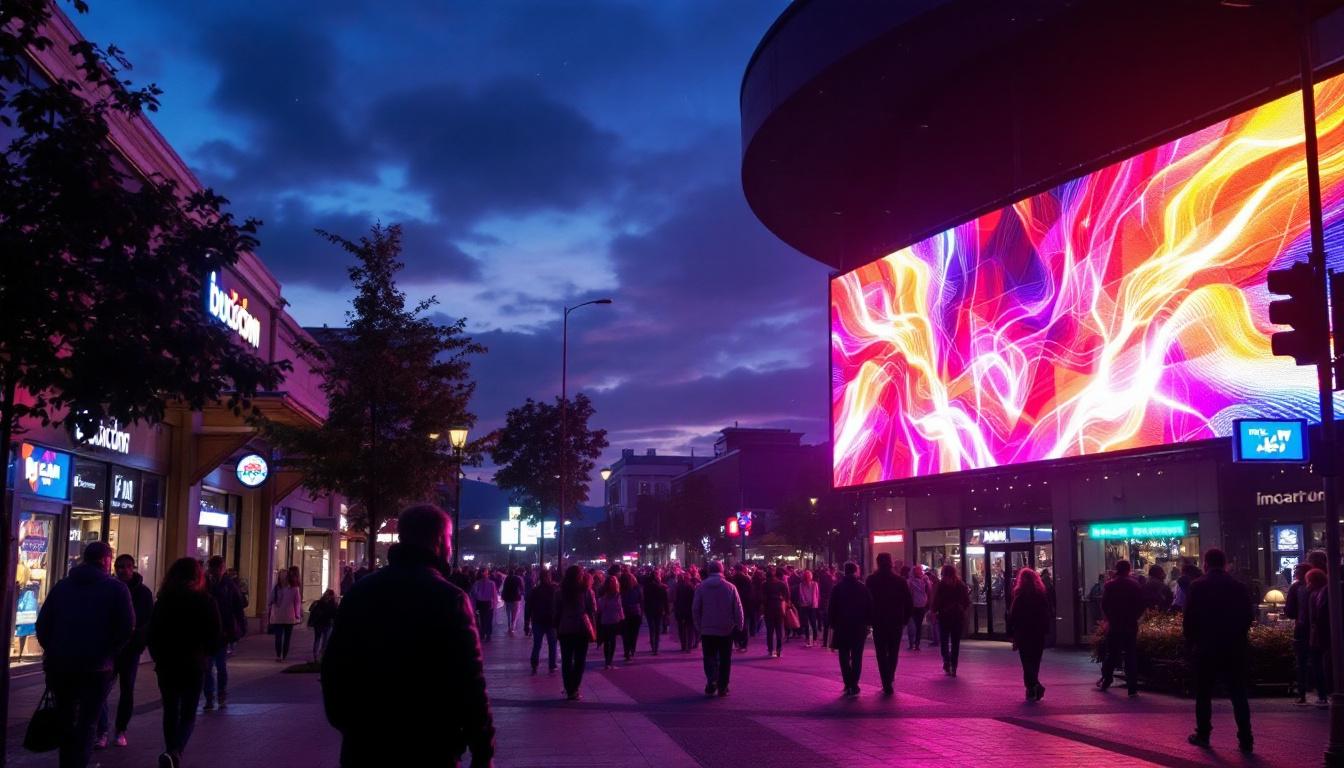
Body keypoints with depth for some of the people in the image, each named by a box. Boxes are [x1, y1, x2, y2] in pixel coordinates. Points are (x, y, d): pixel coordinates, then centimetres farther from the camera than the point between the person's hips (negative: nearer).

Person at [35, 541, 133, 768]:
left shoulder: (62, 585, 8)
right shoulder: (117, 588, -4)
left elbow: (42, 624, 4)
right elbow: (127, 629, -12)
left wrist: (54, 651, 16)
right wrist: (108, 651, 3)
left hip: (59, 664, 4)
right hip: (96, 666, -4)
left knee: (65, 720, 18)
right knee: (87, 722, 2)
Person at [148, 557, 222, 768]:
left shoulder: (163, 601, 0)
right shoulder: (205, 601, -8)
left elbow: (152, 634, 4)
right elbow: (216, 637, -7)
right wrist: (205, 656, 12)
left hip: (166, 665, 2)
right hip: (194, 665, -2)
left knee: (170, 712, 16)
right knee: (188, 714, 4)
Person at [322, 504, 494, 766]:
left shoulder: (359, 591, 4)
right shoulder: (448, 598, -13)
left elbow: (333, 666, 10)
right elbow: (469, 681, -15)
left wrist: (344, 722, 22)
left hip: (363, 747, 4)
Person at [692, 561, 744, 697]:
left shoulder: (701, 587, -4)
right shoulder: (730, 587, -5)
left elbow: (695, 609, -3)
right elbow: (738, 609, -5)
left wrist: (698, 626, 6)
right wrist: (739, 626, 5)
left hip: (707, 629, 0)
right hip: (726, 630, 0)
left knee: (710, 657, 8)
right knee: (725, 659, 10)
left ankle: (712, 680, -14)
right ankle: (723, 688, 10)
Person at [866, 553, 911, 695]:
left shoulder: (872, 580, -4)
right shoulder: (900, 581, -2)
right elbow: (909, 602, -3)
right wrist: (905, 619, 7)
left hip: (878, 622, -1)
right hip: (896, 623, 1)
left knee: (881, 653, 4)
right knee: (893, 652, 16)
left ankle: (887, 683, -5)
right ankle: (890, 680, 19)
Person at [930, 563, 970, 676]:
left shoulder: (941, 585, -10)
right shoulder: (961, 584, 0)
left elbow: (936, 600, -11)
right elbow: (967, 601, 3)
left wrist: (933, 610, 5)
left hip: (944, 616, -2)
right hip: (959, 616, 2)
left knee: (944, 641, 9)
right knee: (955, 642, 9)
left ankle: (946, 663, -11)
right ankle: (953, 668, 7)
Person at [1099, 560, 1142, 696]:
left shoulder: (1109, 585, -4)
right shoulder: (1135, 585, -6)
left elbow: (1104, 605, -2)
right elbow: (1141, 605, -5)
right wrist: (1134, 617, 11)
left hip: (1114, 625, 1)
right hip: (1131, 626, -1)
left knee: (1111, 654, 14)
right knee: (1131, 656, 2)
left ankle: (1106, 681, 20)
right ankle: (1132, 688, 0)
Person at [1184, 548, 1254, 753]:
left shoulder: (1197, 586, -7)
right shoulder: (1238, 587, -1)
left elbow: (1188, 619, -8)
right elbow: (1249, 616, 2)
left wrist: (1192, 642, 6)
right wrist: (1237, 635, 15)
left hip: (1206, 648, -2)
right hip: (1235, 648, 2)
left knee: (1203, 694, 10)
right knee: (1238, 694, 6)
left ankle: (1203, 735, 14)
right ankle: (1245, 740, 3)